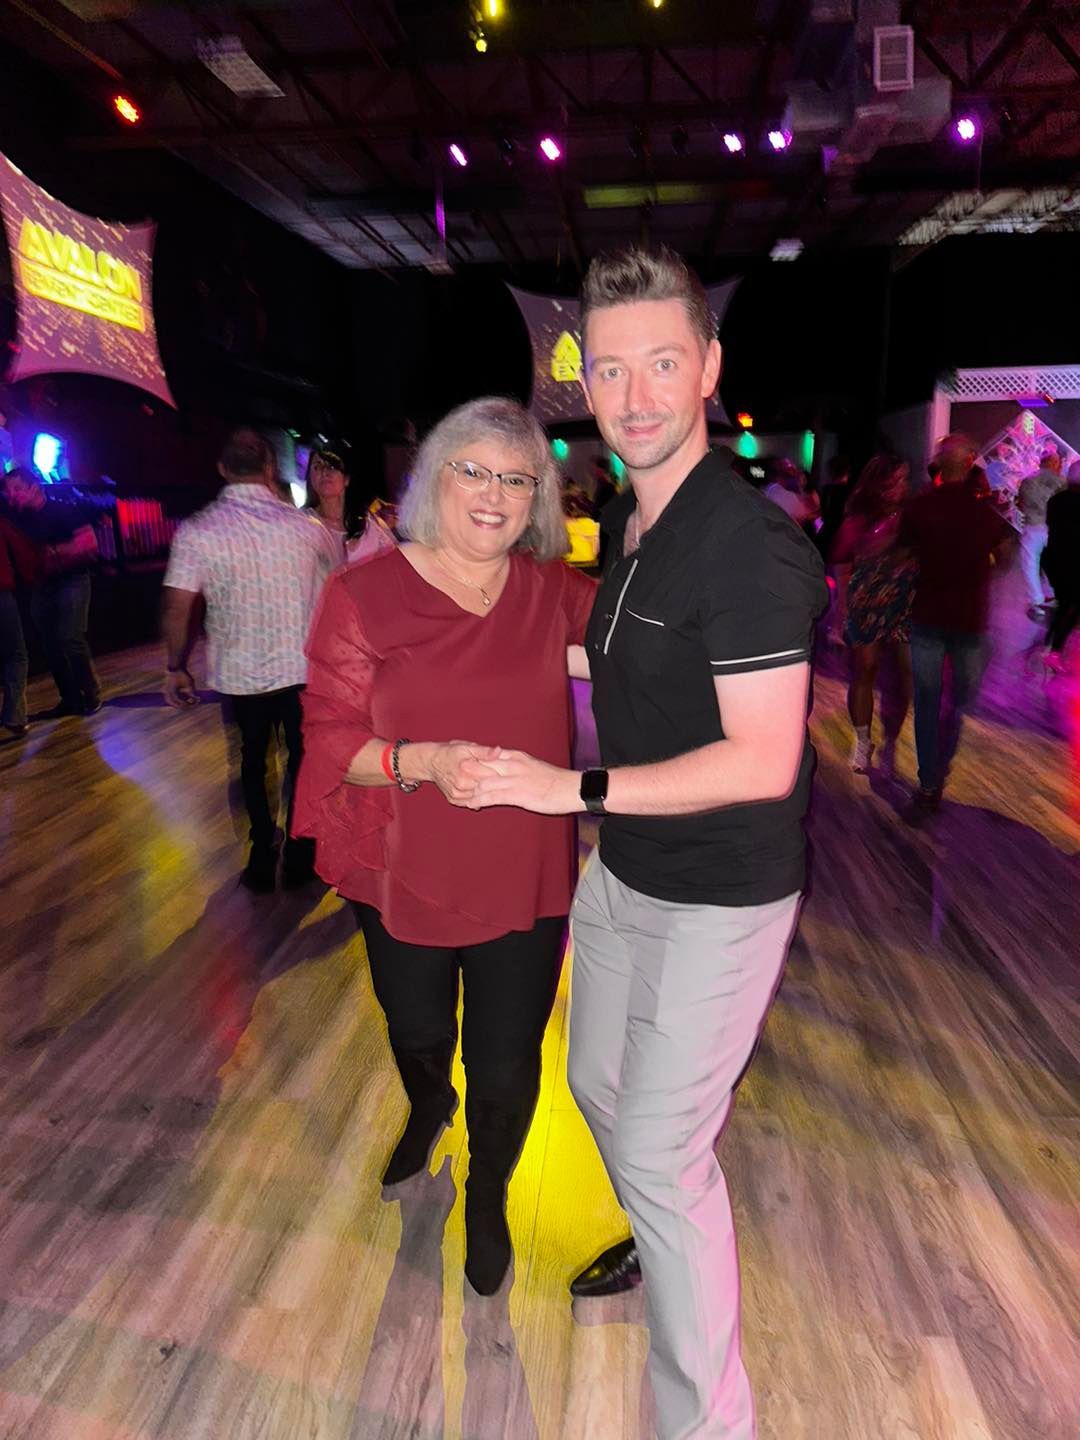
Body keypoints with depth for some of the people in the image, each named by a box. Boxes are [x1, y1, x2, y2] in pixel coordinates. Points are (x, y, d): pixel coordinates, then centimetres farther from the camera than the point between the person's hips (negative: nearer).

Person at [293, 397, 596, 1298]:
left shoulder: (556, 590, -5)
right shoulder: (366, 594, -12)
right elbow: (331, 740, -11)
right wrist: (423, 760, -29)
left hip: (525, 876, 1)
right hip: (408, 876, 0)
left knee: (506, 1067, 11)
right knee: (418, 1034, 26)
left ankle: (488, 1197, 47)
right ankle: (429, 1108, 66)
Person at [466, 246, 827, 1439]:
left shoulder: (748, 541, -24)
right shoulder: (626, 524, 3)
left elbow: (761, 761, -26)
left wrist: (573, 787, -24)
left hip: (719, 899, -9)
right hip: (623, 871, 9)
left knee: (660, 1150, 2)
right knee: (599, 1087, 24)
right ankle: (664, 1243, 55)